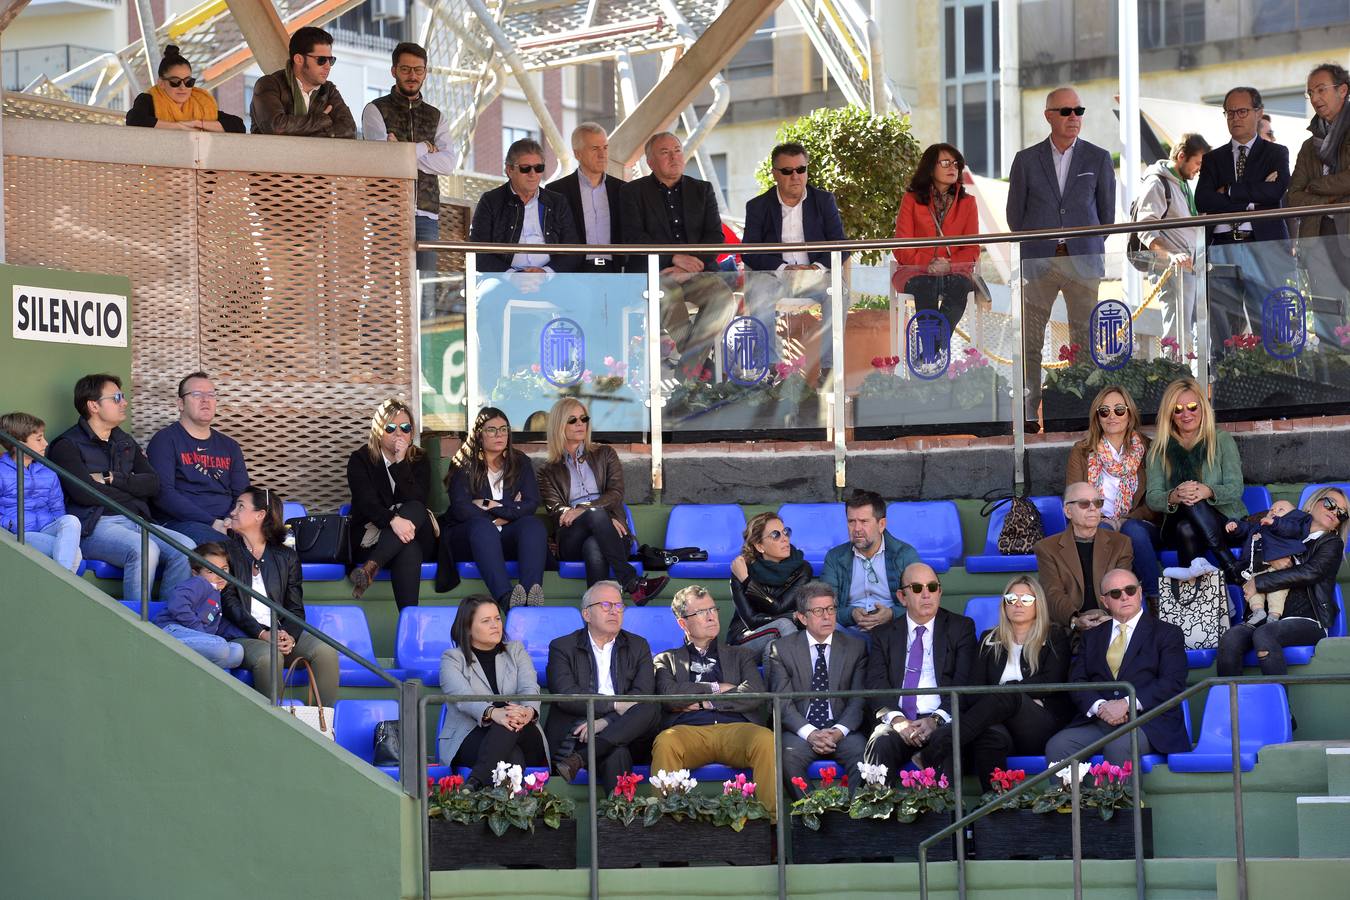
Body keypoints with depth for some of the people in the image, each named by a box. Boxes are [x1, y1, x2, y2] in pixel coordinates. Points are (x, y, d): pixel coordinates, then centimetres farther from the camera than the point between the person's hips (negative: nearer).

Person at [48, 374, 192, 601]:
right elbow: (85, 493, -13)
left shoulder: (126, 442, 23)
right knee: (145, 549, -34)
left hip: (134, 522, 7)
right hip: (94, 526, -7)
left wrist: (113, 479, -5)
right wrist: (132, 489, 1)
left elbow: (153, 483, 10)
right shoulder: (67, 446, 1)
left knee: (185, 547, -19)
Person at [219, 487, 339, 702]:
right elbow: (228, 601, -2)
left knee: (325, 651, -24)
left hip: (281, 633, 3)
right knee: (267, 657, -36)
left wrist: (289, 636, -13)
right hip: (242, 635, -3)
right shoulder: (227, 551, 10)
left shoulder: (287, 557, 18)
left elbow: (295, 607, 11)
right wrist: (262, 634, -15)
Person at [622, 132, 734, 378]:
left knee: (723, 298, -29)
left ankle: (686, 369, -29)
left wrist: (690, 262, -11)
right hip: (655, 272, -3)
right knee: (668, 297, -37)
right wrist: (674, 257, -16)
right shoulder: (635, 191, 11)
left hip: (697, 272, 3)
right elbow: (635, 237, -3)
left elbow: (715, 236, 8)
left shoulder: (702, 190, 19)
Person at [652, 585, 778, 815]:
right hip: (689, 731, -1)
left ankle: (772, 816, -37)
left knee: (765, 739, -35)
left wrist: (703, 702, 3)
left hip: (734, 728, 1)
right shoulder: (667, 660, 26)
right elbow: (669, 695, 3)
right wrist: (716, 689, 7)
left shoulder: (740, 656, 28)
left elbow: (755, 693, 7)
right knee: (665, 742, -38)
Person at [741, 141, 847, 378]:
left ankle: (829, 366, -28)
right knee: (757, 292, -34)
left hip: (815, 273, 1)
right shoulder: (758, 206, 9)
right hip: (773, 275, -1)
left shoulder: (824, 201, 11)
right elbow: (749, 252, -2)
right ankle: (770, 367, -31)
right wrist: (784, 268, -17)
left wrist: (817, 267, -17)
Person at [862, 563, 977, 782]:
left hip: (942, 721, -1)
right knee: (879, 745, -33)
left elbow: (964, 682, 3)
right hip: (899, 721, 1)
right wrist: (896, 719, -14)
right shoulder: (885, 634, 18)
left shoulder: (961, 628, 14)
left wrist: (937, 720, -13)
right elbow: (876, 684, 6)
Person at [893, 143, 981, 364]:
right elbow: (902, 248, 2)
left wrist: (949, 264, -14)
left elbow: (972, 249, 6)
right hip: (916, 271, -1)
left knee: (960, 286, -35)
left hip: (954, 271, 1)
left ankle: (929, 353, -34)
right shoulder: (912, 199, 7)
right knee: (925, 287, -37)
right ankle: (933, 349, -37)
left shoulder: (967, 202, 13)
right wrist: (927, 264, -16)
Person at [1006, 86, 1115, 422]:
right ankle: (1028, 408, 2)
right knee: (1030, 340, -2)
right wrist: (1033, 248, 12)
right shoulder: (1026, 160, 6)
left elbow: (1107, 212, 13)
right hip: (1038, 261, 0)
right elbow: (1015, 212, 12)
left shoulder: (1098, 159, 7)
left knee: (1084, 340, 0)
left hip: (1083, 261, 0)